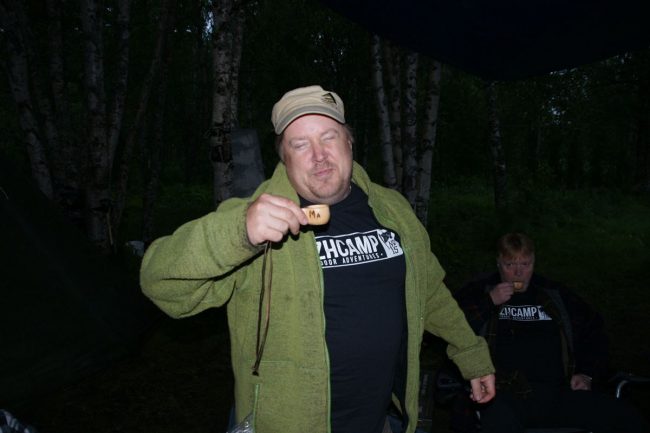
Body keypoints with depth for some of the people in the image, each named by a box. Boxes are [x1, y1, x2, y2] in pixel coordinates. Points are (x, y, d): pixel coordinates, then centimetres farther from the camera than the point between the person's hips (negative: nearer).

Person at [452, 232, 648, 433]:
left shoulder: (554, 294, 21)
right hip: (505, 394, -4)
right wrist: (489, 302, -7)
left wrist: (587, 374, 14)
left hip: (560, 392, 4)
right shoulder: (479, 291, 11)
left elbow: (592, 328, 27)